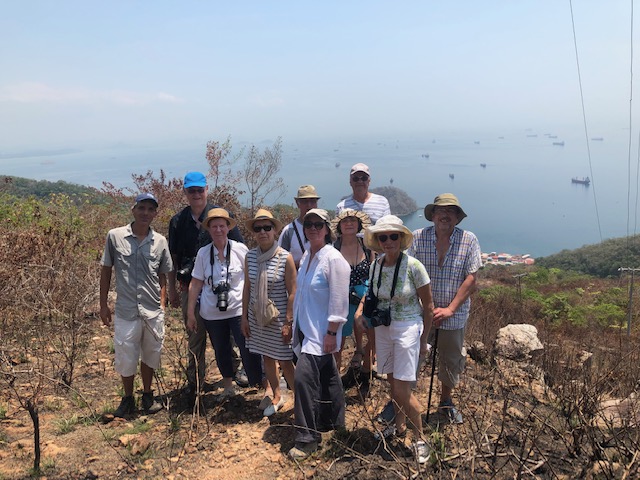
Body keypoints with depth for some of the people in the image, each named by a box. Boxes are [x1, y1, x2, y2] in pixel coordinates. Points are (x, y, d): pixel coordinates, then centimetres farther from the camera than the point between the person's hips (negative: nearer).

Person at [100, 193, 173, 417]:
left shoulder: (160, 241, -1)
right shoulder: (115, 236, -4)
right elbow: (106, 271, 3)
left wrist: (158, 299, -3)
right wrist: (103, 304, 4)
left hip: (153, 312, 2)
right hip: (126, 312, -1)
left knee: (149, 356, 16)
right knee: (126, 359, 9)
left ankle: (147, 395, 36)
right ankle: (128, 399, 32)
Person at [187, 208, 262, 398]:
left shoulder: (240, 249, -7)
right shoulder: (203, 253, -1)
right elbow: (195, 284, 2)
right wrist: (190, 313, 2)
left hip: (238, 310, -3)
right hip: (212, 313, 3)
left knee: (248, 350, -5)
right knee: (221, 352, 17)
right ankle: (228, 387, 36)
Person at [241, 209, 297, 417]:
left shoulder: (285, 258, -14)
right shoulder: (250, 257, -1)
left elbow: (292, 293, -11)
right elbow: (247, 288, 6)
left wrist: (288, 322, -13)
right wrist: (244, 317, 6)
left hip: (278, 318, -4)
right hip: (257, 317, 5)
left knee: (285, 361, 0)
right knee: (266, 357, 16)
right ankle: (277, 396, 34)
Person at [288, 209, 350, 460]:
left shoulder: (333, 259, -17)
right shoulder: (306, 256, 8)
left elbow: (339, 300, -18)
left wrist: (331, 333, -18)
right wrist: (295, 323, 17)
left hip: (321, 331, -8)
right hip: (305, 327, 8)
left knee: (304, 376, -12)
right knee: (326, 377, 19)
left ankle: (307, 437, 0)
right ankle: (333, 421, 35)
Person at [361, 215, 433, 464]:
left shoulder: (413, 266, -17)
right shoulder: (375, 265, -2)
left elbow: (428, 305, -8)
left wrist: (423, 339, -4)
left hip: (408, 328, -5)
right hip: (383, 328, 5)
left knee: (402, 390, -4)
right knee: (392, 382, 17)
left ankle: (419, 438, 17)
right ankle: (399, 426, 39)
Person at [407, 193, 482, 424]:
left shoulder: (469, 240, -5)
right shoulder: (417, 238, -6)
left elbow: (471, 279, -8)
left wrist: (450, 309, -15)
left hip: (454, 316, 1)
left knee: (452, 360, 17)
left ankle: (446, 402, 40)